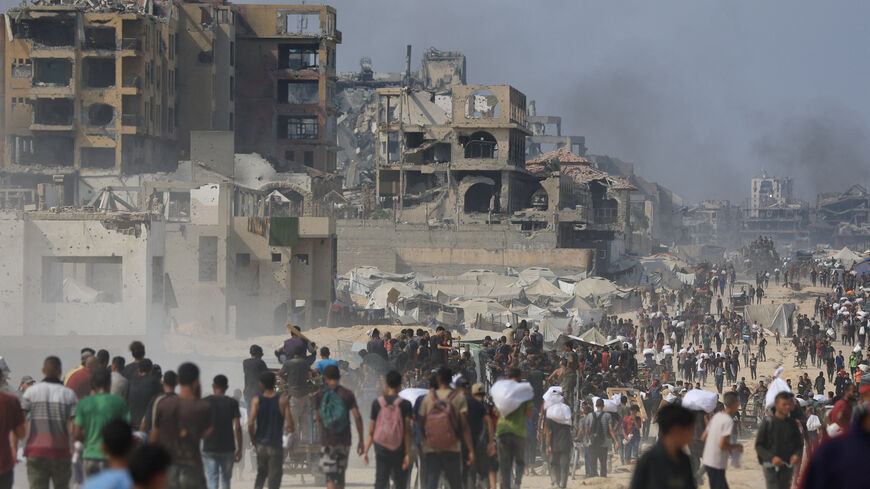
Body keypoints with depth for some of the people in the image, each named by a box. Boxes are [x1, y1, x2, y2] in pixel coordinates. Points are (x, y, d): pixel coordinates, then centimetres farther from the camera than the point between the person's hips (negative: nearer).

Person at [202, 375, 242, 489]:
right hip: (228, 448, 1)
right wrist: (239, 449, 0)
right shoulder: (233, 403, -1)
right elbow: (237, 427, -5)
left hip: (209, 448, -1)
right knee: (225, 480, 17)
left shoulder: (205, 402, -1)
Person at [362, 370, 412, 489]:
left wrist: (365, 451, 7)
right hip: (398, 450, -1)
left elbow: (371, 431, 1)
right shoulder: (405, 404, -6)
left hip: (381, 449, 1)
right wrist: (408, 454, -8)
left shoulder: (377, 403, 0)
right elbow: (407, 431, -9)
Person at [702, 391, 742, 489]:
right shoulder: (729, 421, -18)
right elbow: (722, 445, -23)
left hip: (708, 461, 9)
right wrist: (736, 446, -5)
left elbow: (704, 437, 13)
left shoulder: (716, 416, 8)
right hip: (716, 465, -9)